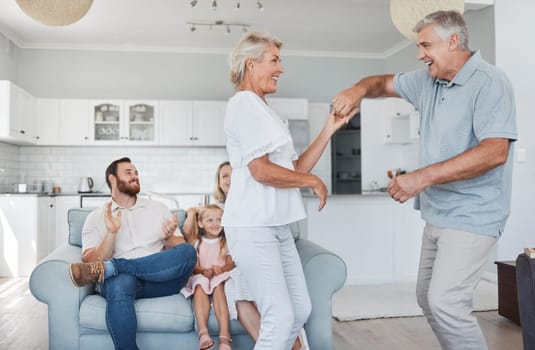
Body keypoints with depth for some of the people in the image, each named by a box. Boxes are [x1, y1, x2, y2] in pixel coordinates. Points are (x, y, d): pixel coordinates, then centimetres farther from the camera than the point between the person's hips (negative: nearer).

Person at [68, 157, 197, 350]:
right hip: (120, 279, -2)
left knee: (188, 251, -28)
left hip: (160, 279, 3)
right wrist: (111, 233, -13)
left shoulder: (158, 208, 19)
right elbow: (90, 262, 1)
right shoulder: (96, 218, 14)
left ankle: (106, 269, -26)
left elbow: (182, 251, 12)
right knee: (120, 283, -38)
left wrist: (168, 238, -10)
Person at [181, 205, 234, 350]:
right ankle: (203, 333, -48)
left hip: (220, 276, -1)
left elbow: (231, 263, 3)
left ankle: (224, 336, -47)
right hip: (201, 276, 1)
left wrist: (222, 268, -19)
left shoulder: (226, 241, 11)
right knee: (200, 286, -34)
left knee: (218, 286, -35)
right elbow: (194, 265, 4)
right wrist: (203, 271, -19)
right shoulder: (197, 242, 12)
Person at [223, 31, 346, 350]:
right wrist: (314, 182, -7)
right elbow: (261, 170, -19)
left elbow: (296, 168, 15)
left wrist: (329, 130, 10)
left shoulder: (263, 110, 20)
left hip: (277, 225, 10)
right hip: (252, 227, -10)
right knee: (280, 318, -8)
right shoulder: (244, 103, -10)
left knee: (301, 310, 13)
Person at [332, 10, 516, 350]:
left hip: (471, 216, -8)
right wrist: (359, 89, -2)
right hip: (438, 215, 9)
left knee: (445, 301, -16)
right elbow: (384, 83, 23)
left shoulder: (489, 83, -14)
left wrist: (423, 176, -31)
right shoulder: (428, 81, 10)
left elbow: (495, 151, -26)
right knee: (428, 298, 14)